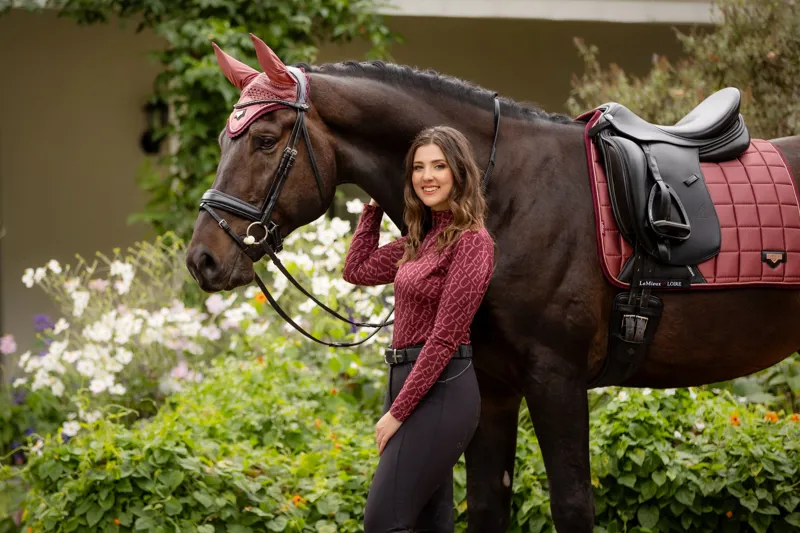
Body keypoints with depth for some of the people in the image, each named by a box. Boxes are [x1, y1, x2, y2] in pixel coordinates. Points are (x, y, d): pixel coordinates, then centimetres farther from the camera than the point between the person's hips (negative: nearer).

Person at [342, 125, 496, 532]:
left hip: (438, 390, -9)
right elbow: (357, 270, 23)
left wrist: (397, 411, -17)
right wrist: (374, 206, 19)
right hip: (406, 378, 9)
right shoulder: (421, 239, 12)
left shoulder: (471, 242, -14)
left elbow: (444, 338, -18)